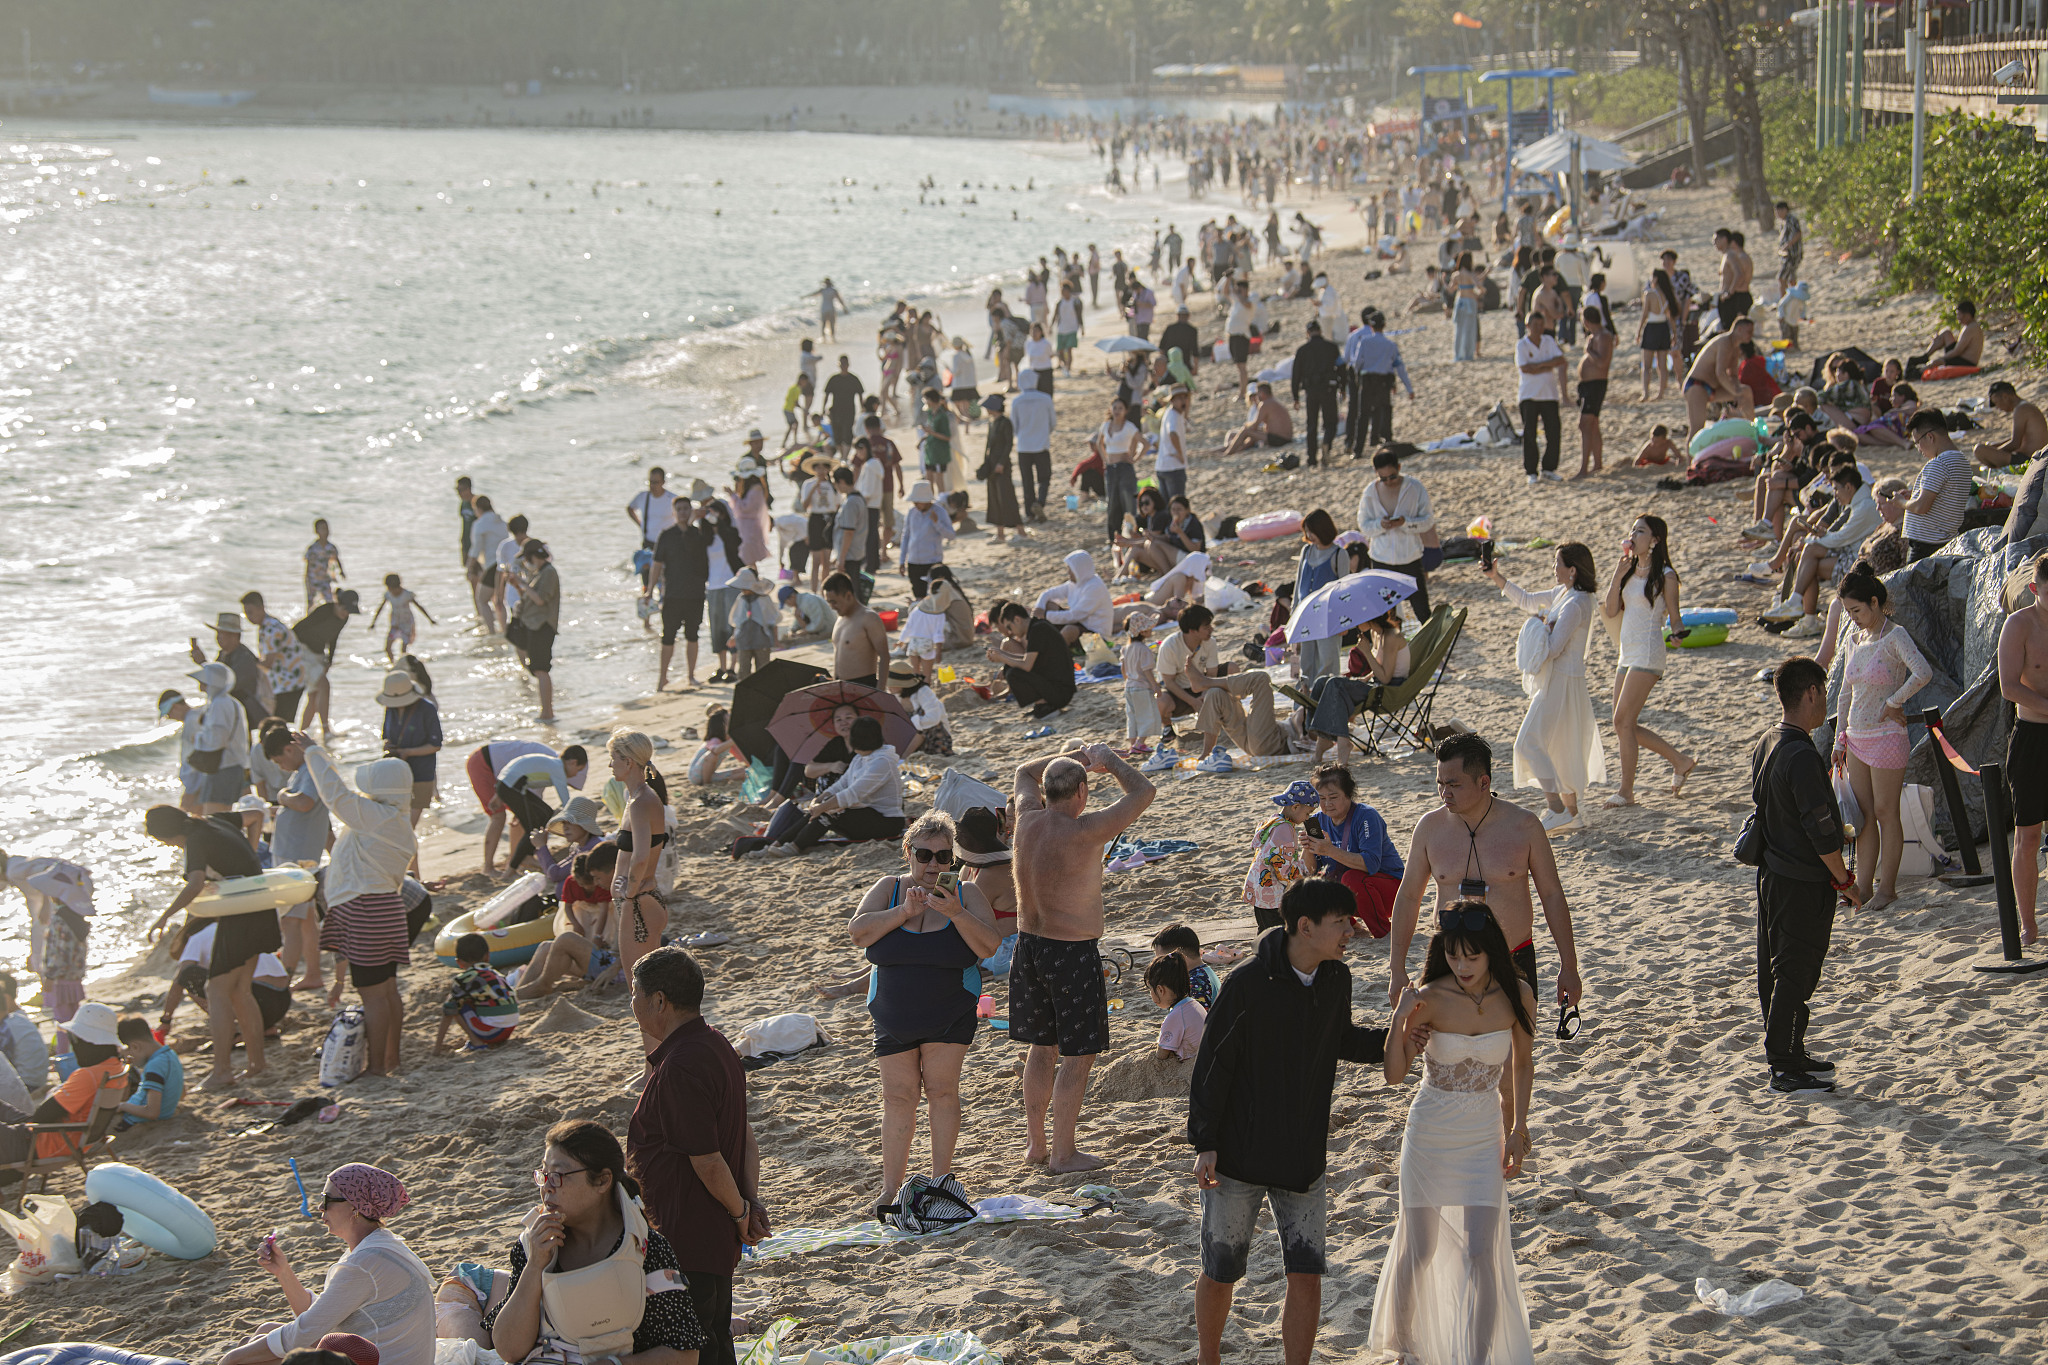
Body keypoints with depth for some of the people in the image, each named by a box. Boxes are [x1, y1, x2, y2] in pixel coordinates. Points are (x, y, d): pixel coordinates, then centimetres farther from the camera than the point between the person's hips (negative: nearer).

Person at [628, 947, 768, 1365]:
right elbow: (745, 1135, 13)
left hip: (686, 1244, -10)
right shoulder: (716, 1045, 9)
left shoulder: (680, 1068, -24)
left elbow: (708, 1162, -22)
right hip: (719, 1241, 10)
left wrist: (740, 1212, -8)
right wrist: (752, 1201, 6)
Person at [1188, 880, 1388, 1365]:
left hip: (1304, 1157, 4)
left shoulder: (1336, 980, 0)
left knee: (1307, 1275, -2)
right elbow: (1212, 1066, -11)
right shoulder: (1246, 985, -17)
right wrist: (1204, 1143, -12)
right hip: (1239, 1156, -4)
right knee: (1221, 1271, 8)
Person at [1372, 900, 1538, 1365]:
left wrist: (1517, 1129, 6)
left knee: (1481, 1252, -6)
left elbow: (1521, 1065, 6)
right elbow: (1395, 1075, -18)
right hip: (1430, 1134, -1)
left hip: (1484, 1136, 1)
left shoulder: (1517, 995, -10)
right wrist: (1400, 1020, -32)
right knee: (1418, 1248, 8)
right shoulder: (1431, 999, -17)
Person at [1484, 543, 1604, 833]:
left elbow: (1552, 648, -25)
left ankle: (1557, 809, -9)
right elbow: (1527, 601, 23)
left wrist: (1540, 624, -8)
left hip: (1562, 683, -10)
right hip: (1554, 680, 10)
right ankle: (1570, 810, 22)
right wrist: (1497, 578, 17)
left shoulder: (1575, 605, -22)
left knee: (1530, 742, -10)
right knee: (1562, 746, 15)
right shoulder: (1563, 593, 9)